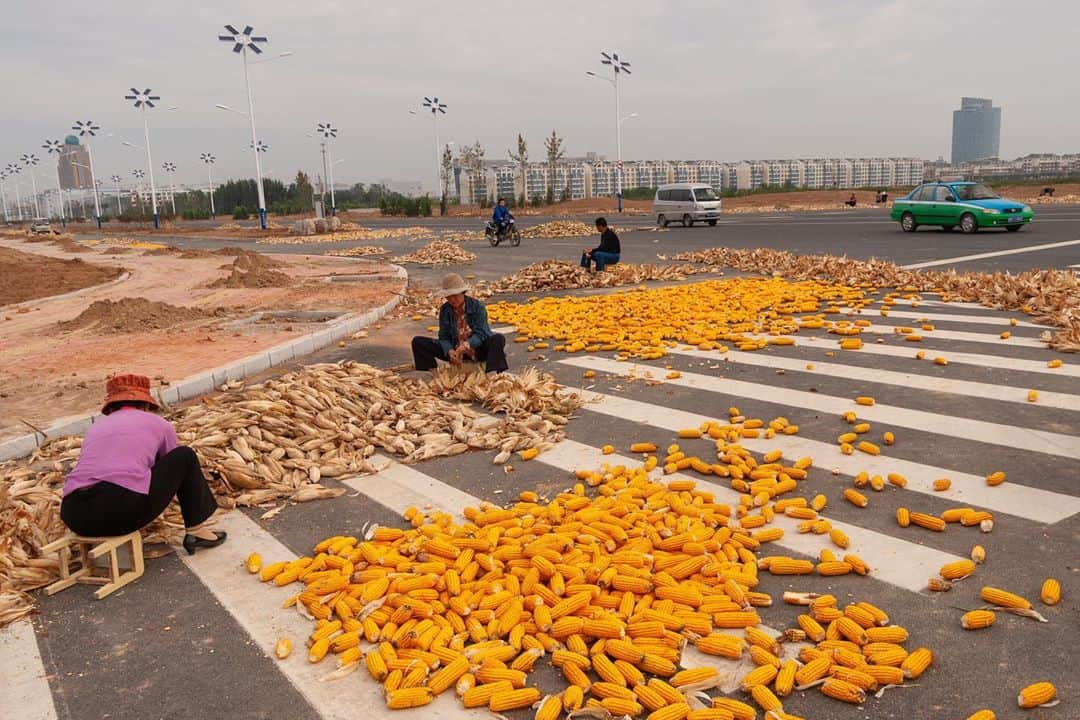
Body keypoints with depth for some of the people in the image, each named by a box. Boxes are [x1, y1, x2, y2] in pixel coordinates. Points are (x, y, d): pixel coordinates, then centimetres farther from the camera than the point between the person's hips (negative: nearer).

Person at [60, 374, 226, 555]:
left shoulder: (95, 427, 28)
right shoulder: (159, 424, 19)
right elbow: (174, 465, 36)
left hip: (75, 516, 5)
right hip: (125, 510, -5)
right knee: (185, 456, 17)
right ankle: (195, 532, 20)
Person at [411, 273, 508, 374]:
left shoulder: (477, 306, -12)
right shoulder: (445, 310, -3)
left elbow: (480, 333, -18)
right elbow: (444, 336, -5)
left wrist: (466, 345, -39)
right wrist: (450, 351, -27)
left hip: (478, 349, -3)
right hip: (455, 350, 3)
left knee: (498, 338, -35)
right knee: (418, 341, -10)